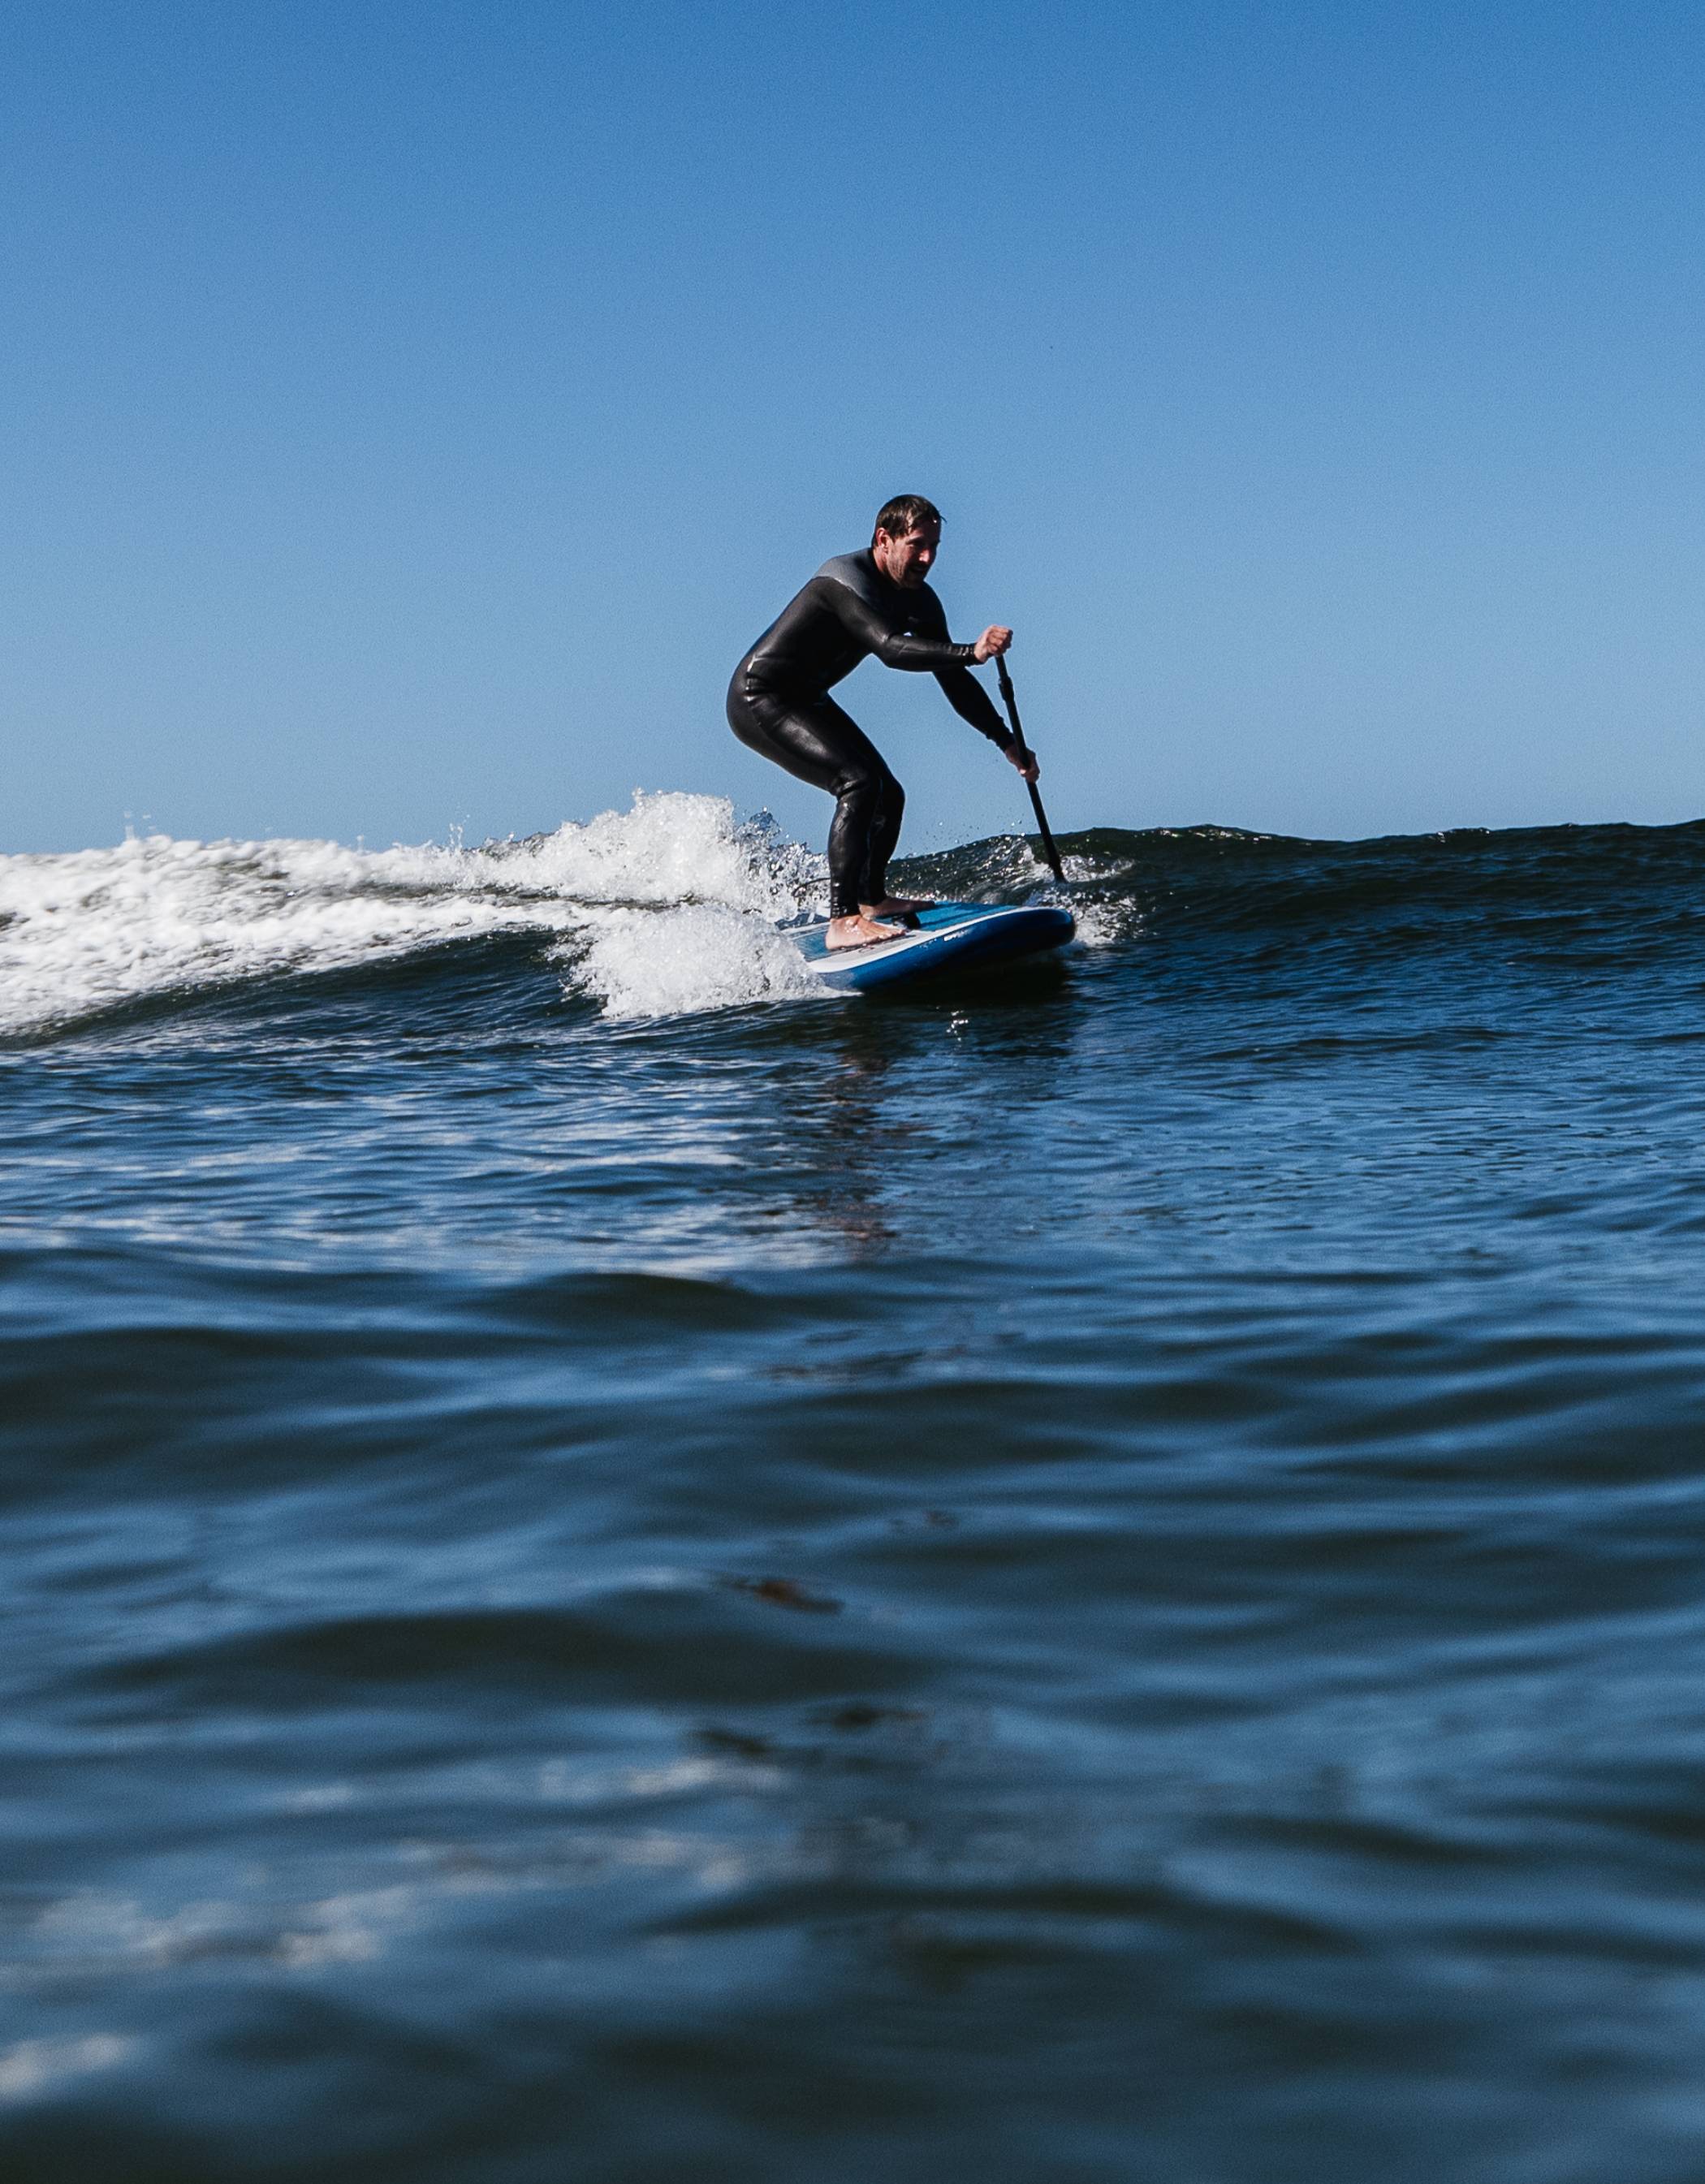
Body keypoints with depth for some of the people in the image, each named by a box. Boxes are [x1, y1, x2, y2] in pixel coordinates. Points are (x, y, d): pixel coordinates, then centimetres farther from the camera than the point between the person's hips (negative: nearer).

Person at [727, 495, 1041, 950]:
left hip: (806, 701, 10)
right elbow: (890, 649, -43)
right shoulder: (846, 579, -28)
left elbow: (953, 679, 4)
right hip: (758, 700, -10)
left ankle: (871, 899, 37)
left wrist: (1008, 742, -2)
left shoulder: (919, 601, -1)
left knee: (888, 797, 14)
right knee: (858, 783, -26)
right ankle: (843, 921, -30)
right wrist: (972, 652, -52)